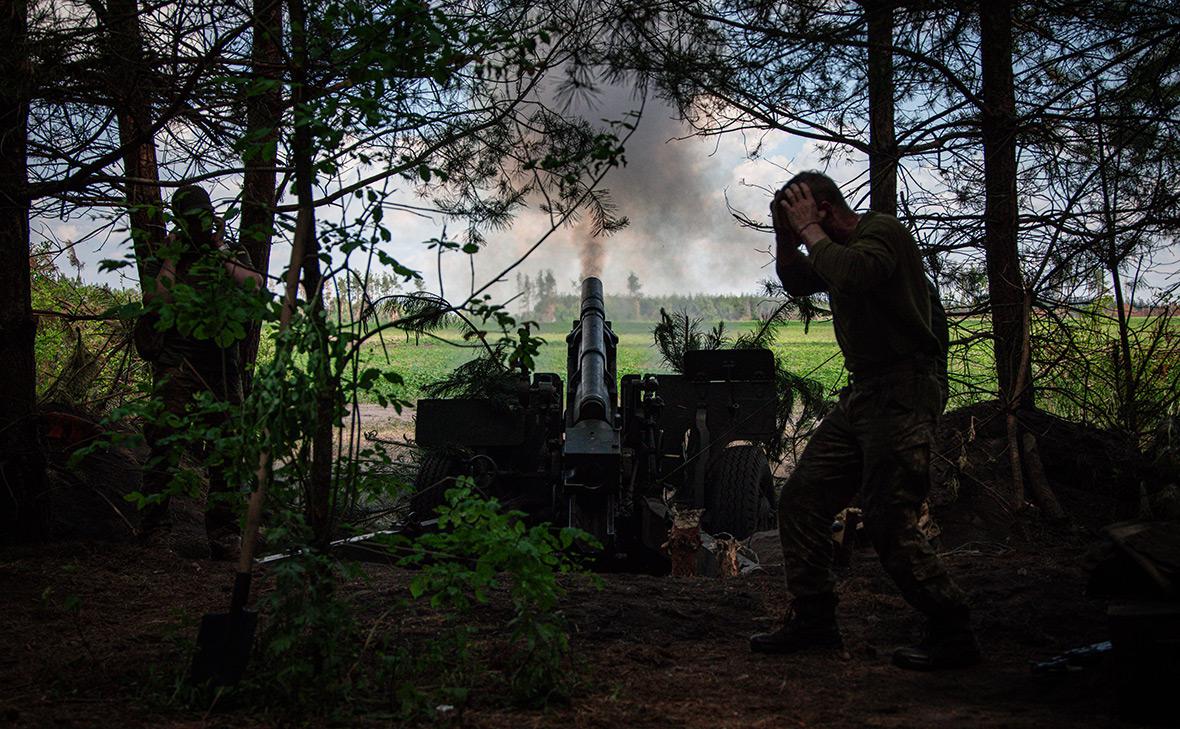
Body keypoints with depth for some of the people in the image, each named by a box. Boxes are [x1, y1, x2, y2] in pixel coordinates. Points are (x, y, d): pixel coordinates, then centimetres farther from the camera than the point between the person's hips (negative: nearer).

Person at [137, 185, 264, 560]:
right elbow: (157, 302, -7)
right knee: (165, 439, -15)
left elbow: (256, 285, -5)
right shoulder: (163, 262, 11)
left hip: (222, 365, 2)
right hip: (176, 364, -2)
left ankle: (223, 529, 11)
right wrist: (171, 259, -3)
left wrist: (222, 256, -1)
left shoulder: (232, 257, 16)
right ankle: (154, 522, -8)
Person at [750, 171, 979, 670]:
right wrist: (785, 235, 14)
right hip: (862, 394, 10)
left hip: (903, 391, -10)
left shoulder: (883, 230, -11)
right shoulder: (839, 248, 17)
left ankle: (953, 634, 2)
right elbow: (797, 282, 32)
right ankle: (814, 620, 17)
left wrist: (809, 230, -16)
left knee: (890, 523, -12)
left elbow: (852, 274, -31)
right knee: (801, 498, 8)